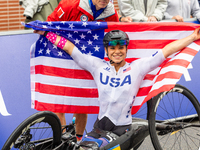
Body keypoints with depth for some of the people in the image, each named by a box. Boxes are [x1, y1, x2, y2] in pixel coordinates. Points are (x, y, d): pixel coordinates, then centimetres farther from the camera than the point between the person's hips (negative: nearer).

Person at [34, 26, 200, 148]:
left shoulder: (137, 68, -4)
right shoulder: (98, 66, 1)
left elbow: (167, 50, -6)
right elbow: (70, 48, 3)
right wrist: (46, 33, 4)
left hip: (122, 128, -3)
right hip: (100, 125, 3)